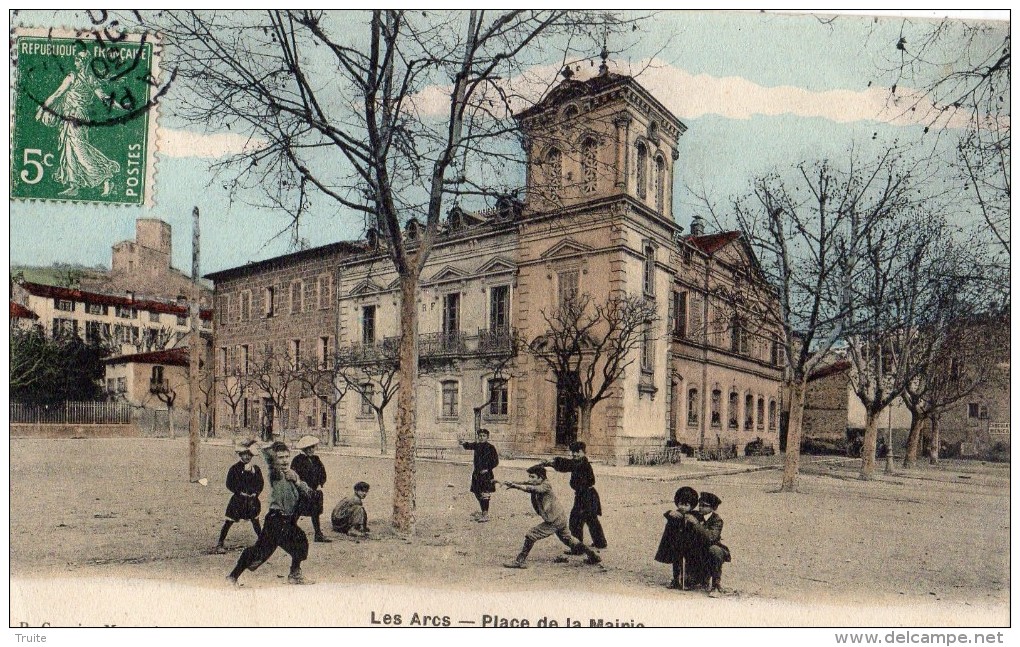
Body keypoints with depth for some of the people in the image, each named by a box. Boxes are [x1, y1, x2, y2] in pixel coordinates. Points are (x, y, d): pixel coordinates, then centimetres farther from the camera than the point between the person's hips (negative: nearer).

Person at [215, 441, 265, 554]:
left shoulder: (255, 469, 3)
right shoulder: (235, 468, -7)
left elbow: (261, 483, 8)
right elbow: (229, 484, -7)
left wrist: (256, 493, -5)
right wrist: (239, 492, -14)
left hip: (252, 499, 3)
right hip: (238, 499, -3)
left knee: (255, 521, 16)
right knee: (228, 522, -2)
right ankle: (220, 544, 8)